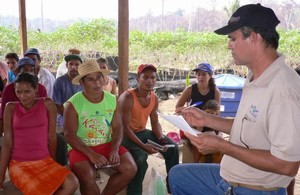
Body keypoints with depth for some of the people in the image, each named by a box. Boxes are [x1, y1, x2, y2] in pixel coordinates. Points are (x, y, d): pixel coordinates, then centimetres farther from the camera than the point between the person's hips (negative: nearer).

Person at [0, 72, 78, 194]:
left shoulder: (47, 104, 0)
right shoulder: (11, 108, 1)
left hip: (45, 161, 2)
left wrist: (53, 164, 8)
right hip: (19, 164, -1)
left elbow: (52, 137, 3)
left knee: (72, 184, -23)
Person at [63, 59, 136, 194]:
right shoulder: (72, 104, -11)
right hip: (81, 147, -4)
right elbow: (69, 135, -13)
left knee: (130, 168, -15)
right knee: (88, 177, -30)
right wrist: (91, 154, -23)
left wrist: (114, 149, -17)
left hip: (107, 144, 4)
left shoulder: (112, 100, 1)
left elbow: (117, 128, 1)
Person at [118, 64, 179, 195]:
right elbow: (125, 128, -25)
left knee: (172, 147, -1)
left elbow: (155, 123, 7)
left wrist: (161, 139, -12)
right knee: (140, 158, -34)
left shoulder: (154, 98, 0)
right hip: (126, 135, -7)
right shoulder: (127, 98, -24)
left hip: (143, 132, 8)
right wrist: (143, 146, -32)